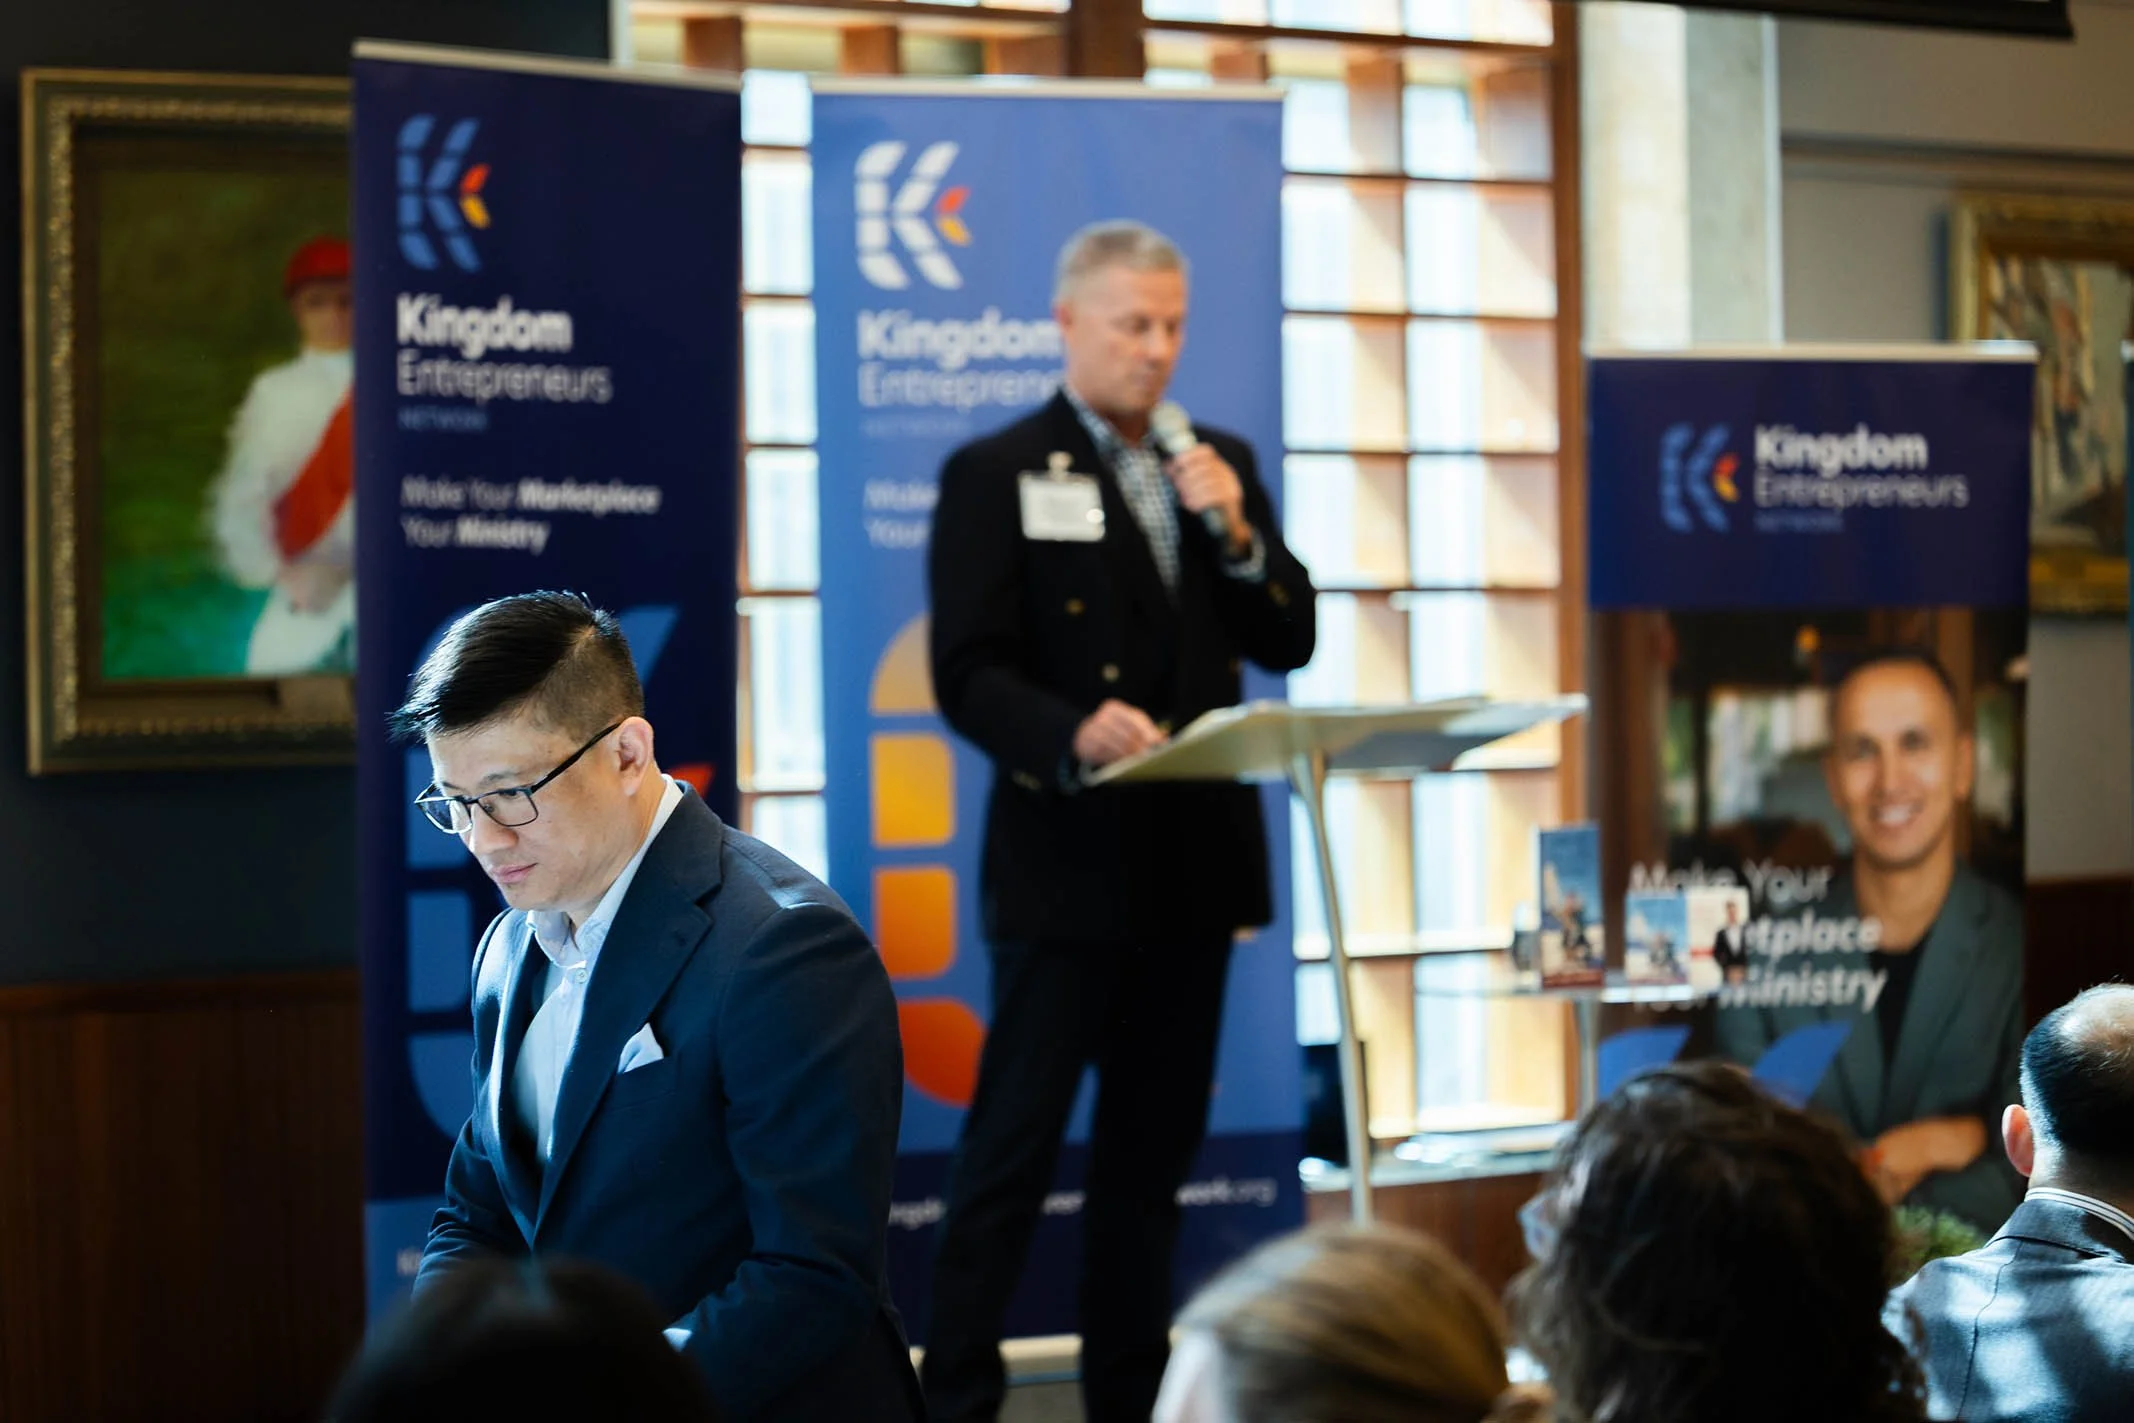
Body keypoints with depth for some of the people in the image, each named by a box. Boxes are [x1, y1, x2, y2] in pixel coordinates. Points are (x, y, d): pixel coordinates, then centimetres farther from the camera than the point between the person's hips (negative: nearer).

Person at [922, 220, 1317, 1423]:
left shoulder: (1221, 464, 13)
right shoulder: (997, 474, -2)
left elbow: (1289, 643, 10)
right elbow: (968, 674, -10)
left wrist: (1235, 532, -6)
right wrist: (1075, 735, -28)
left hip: (1194, 858, 5)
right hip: (1068, 860, -5)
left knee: (1155, 1146, 11)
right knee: (1014, 1144, -5)